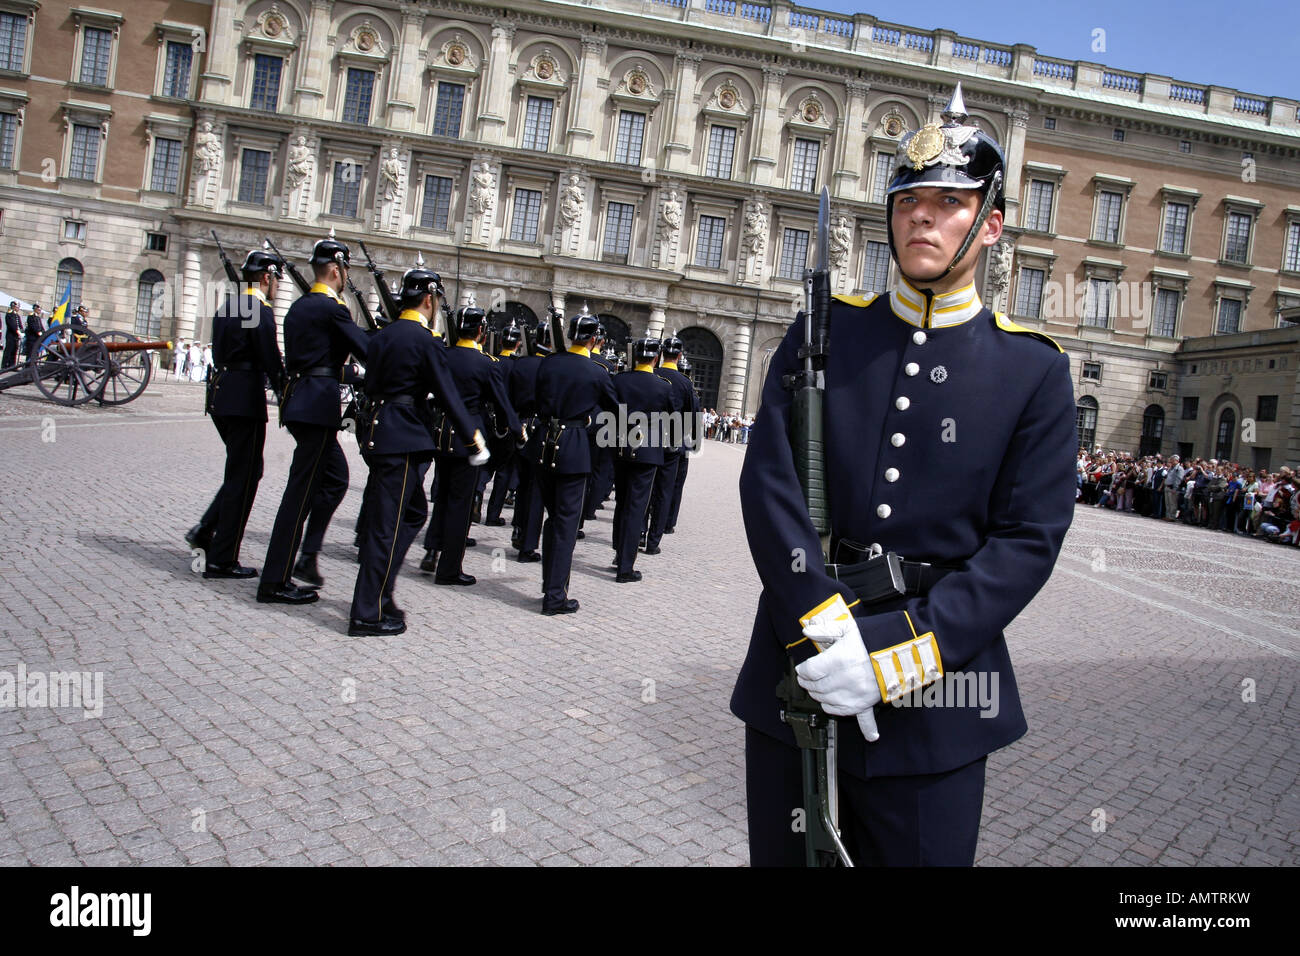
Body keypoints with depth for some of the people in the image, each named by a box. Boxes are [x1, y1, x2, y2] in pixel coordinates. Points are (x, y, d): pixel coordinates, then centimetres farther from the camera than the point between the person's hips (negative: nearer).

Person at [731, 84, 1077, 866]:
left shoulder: (1035, 368, 1)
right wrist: (824, 627, -18)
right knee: (784, 856, 16)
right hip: (797, 678, 2)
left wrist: (902, 653, -18)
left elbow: (1028, 540, -7)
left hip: (935, 704, -1)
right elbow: (769, 481, -6)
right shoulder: (824, 332, 4)